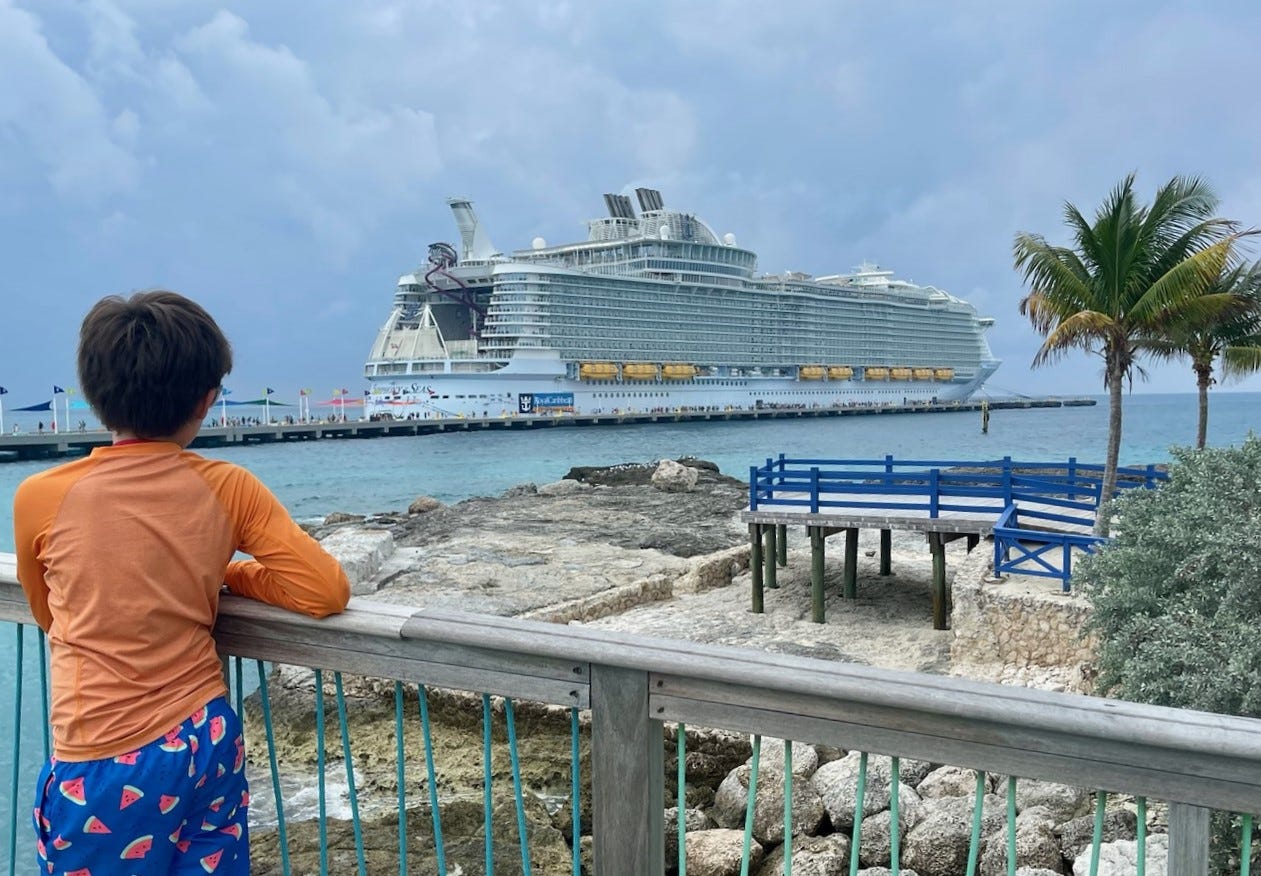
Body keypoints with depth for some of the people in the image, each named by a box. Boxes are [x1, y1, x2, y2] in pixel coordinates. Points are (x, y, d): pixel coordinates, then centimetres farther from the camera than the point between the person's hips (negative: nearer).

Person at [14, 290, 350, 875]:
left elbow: (49, 616, 10)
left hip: (106, 768, -2)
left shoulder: (39, 498, -8)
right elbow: (326, 592, -9)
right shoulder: (228, 489, -7)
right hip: (210, 745, 2)